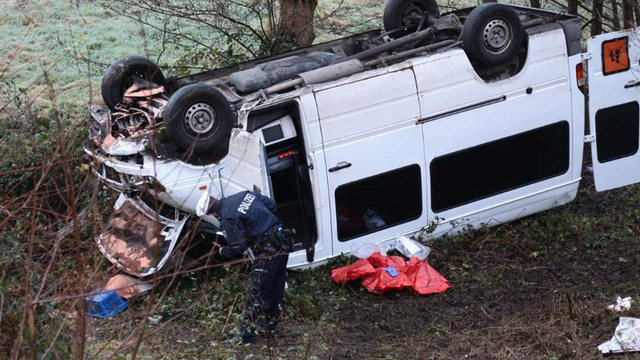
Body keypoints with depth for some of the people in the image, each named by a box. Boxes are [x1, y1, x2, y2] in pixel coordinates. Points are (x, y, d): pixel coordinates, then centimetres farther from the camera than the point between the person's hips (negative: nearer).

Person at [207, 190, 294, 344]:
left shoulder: (227, 219, -13)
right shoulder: (244, 194, 10)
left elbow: (237, 249, -10)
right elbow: (272, 205, 17)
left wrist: (223, 252, 10)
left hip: (267, 250, -8)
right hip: (283, 242, 8)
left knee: (257, 293, 0)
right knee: (276, 289, 18)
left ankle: (247, 335, 6)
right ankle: (269, 327, 30)